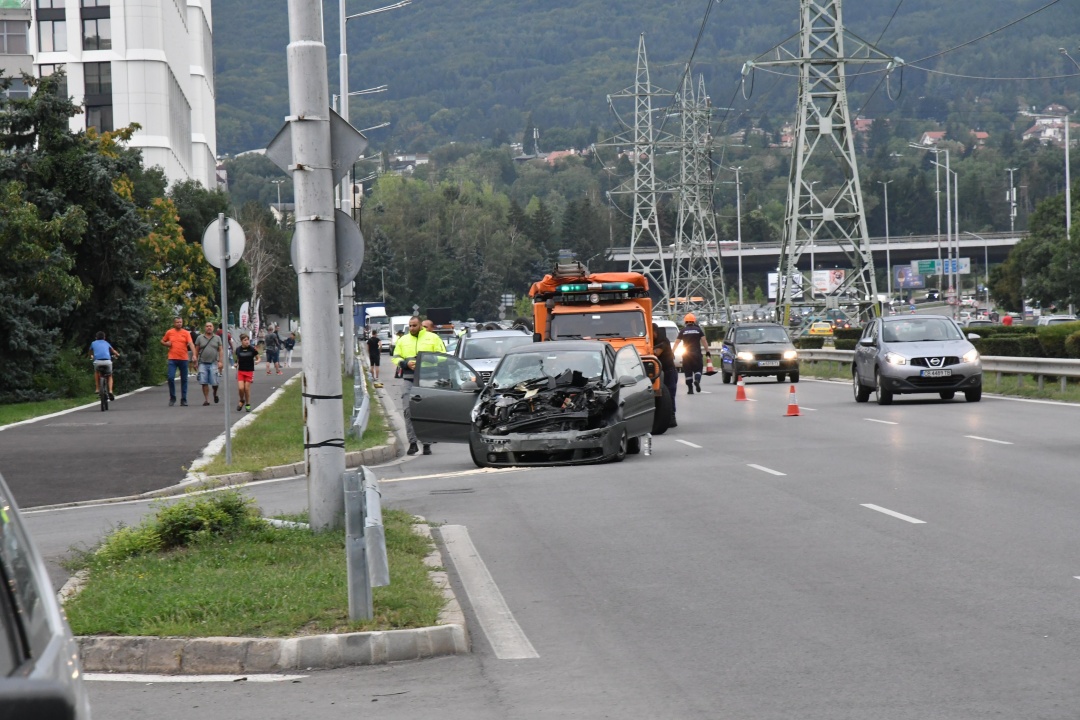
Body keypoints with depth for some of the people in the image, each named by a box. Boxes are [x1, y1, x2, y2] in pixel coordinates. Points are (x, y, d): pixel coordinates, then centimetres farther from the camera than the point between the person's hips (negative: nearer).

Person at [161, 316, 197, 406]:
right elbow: (162, 341, 20)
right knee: (171, 378, -10)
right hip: (172, 359, 0)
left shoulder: (186, 333, 1)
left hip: (183, 359, 0)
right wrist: (166, 344, -3)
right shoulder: (169, 332, 6)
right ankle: (172, 398, 5)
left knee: (184, 379, 6)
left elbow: (191, 344, -10)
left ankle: (183, 399, 14)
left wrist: (194, 354, -25)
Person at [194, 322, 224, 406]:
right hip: (203, 363, 0)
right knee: (204, 383, -5)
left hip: (213, 363, 0)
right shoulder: (200, 338, 8)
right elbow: (196, 350, 10)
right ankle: (206, 400, 2)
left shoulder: (217, 338, 8)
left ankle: (215, 394, 27)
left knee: (214, 383, -4)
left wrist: (220, 361, -4)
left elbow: (221, 351, 6)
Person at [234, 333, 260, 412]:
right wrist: (236, 364, -2)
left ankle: (248, 404, 17)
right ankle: (241, 400, 20)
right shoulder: (238, 350, -1)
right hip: (241, 371, 2)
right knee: (240, 388, -9)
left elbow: (258, 358, 2)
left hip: (250, 371, -2)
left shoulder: (252, 349, -8)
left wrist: (257, 361, -19)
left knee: (247, 388, -1)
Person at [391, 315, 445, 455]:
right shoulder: (402, 340, 16)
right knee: (408, 411, -6)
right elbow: (396, 358, 15)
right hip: (408, 380, 3)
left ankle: (426, 444, 3)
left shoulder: (433, 338, 7)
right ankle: (412, 442, 0)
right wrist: (406, 363, -5)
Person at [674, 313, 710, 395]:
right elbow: (704, 341, 0)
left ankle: (690, 389, 4)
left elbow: (677, 342, 4)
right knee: (698, 369, 8)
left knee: (688, 371, 6)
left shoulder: (683, 331, 2)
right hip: (697, 353, 0)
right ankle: (697, 380, -22)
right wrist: (707, 351, 5)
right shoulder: (698, 330, 3)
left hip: (686, 354, 0)